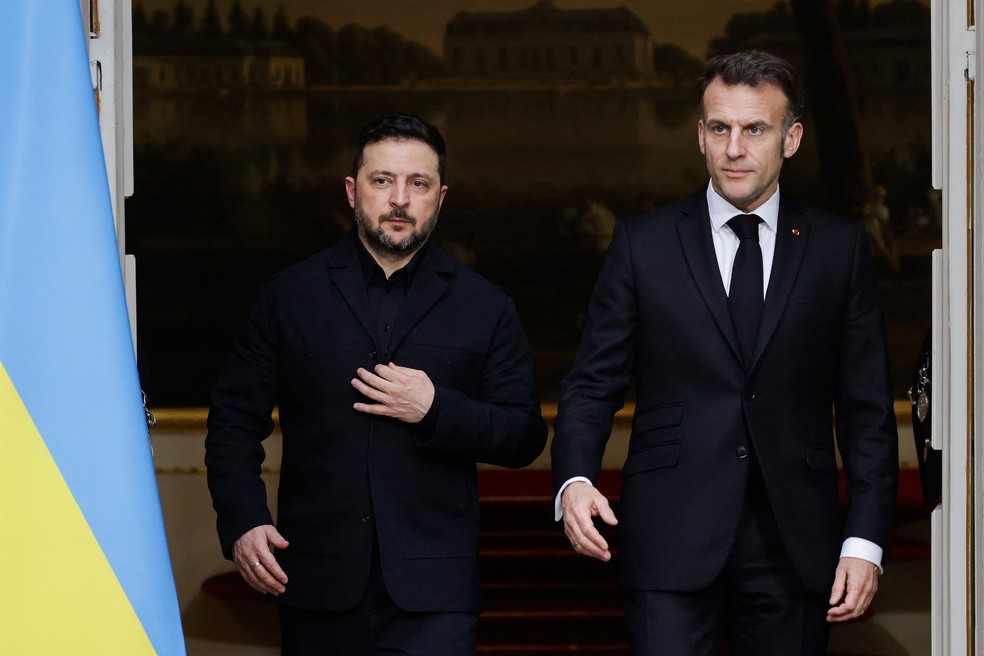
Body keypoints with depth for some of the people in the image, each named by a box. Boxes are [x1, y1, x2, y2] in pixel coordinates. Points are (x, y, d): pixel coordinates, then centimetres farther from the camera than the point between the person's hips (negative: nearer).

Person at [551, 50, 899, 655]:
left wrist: (865, 539, -3)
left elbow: (867, 408, 6)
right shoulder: (643, 244, 5)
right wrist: (574, 479, -15)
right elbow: (593, 385, 4)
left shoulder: (840, 248, 7)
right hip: (672, 545, -1)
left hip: (795, 549, 1)